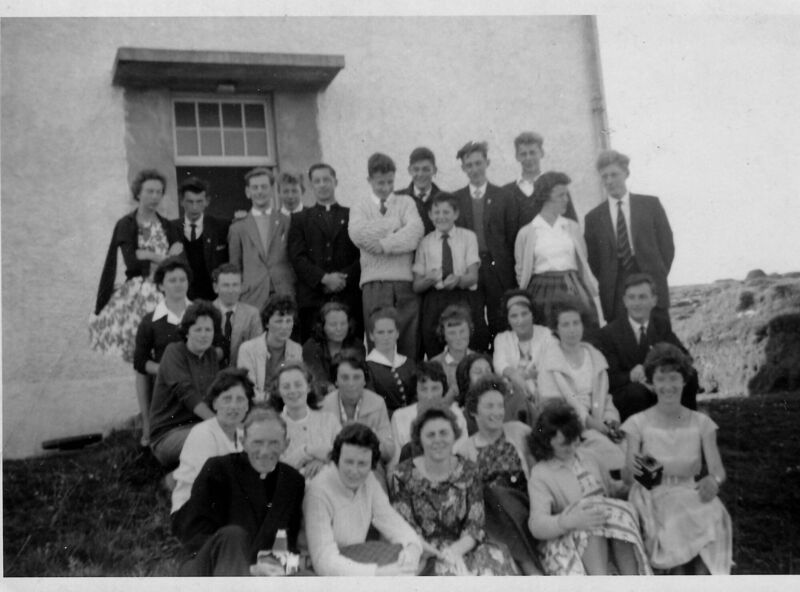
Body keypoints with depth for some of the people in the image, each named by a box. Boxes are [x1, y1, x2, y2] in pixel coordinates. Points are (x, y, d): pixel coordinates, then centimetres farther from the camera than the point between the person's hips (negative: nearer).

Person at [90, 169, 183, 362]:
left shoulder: (166, 226, 12)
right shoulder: (125, 224, 1)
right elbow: (131, 261, -10)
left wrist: (146, 255, -9)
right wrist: (161, 258, -4)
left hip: (165, 294, 3)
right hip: (137, 294, -3)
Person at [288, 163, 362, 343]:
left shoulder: (353, 216, 16)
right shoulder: (300, 219, 17)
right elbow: (297, 257, 4)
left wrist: (343, 278, -8)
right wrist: (324, 278, -10)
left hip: (349, 297, 0)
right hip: (312, 299, 0)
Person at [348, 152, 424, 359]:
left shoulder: (406, 203, 14)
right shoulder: (360, 207, 15)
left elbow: (415, 232, -4)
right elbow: (358, 234, -6)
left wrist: (383, 244, -9)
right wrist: (395, 225, -2)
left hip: (405, 284, 0)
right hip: (374, 285, 0)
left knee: (409, 348, -1)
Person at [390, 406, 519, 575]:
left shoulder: (468, 472, 8)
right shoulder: (403, 476, 1)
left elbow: (475, 525, 3)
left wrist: (455, 550, -18)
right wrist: (441, 554, -18)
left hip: (462, 548, 2)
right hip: (425, 555, -2)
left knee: (497, 560, -28)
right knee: (449, 569, -34)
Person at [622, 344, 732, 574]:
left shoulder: (701, 423, 7)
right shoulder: (638, 423, 1)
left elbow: (718, 470, -1)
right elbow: (626, 477, -6)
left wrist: (713, 481, -27)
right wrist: (632, 467, -32)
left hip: (693, 498, 2)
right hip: (652, 500, -2)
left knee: (712, 517, -30)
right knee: (680, 523, -32)